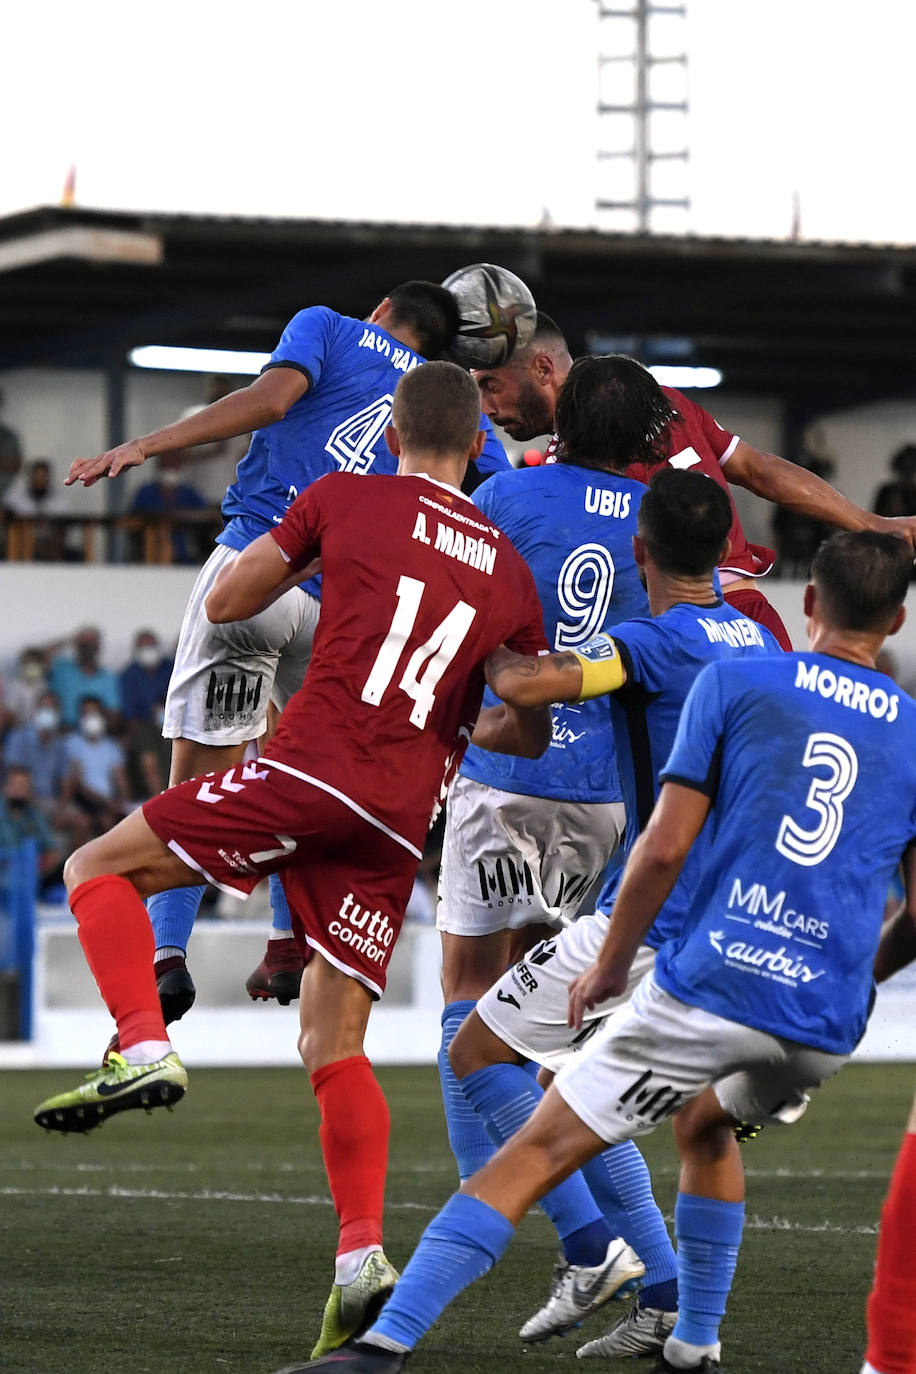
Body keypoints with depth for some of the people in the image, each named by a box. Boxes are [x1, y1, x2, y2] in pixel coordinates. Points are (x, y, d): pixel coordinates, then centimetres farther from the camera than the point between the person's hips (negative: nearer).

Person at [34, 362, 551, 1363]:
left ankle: (142, 1048, -11)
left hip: (313, 767, -4)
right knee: (334, 1047, 9)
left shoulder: (344, 500, 7)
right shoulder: (511, 573, 18)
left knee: (98, 869, 10)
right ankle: (361, 1251, -5)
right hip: (401, 823, 5)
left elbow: (224, 604, 13)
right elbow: (532, 730, 21)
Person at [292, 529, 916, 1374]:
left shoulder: (731, 684, 3)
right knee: (705, 1123, 35)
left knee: (535, 1155, -2)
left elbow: (664, 847, -3)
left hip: (710, 986, -4)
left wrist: (610, 965, 10)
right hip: (826, 1030, 4)